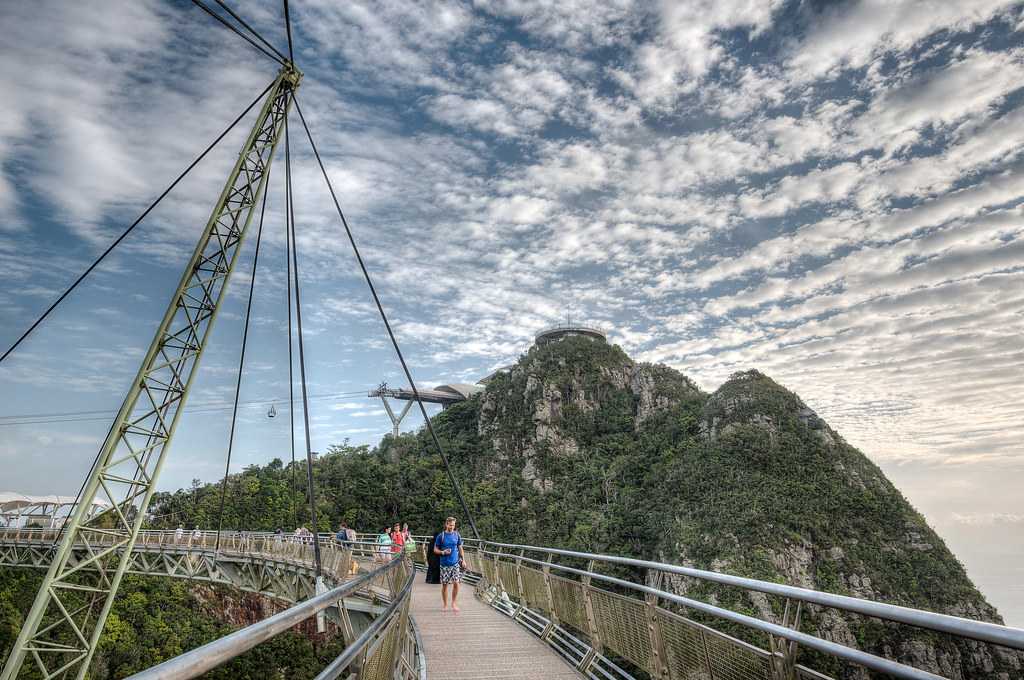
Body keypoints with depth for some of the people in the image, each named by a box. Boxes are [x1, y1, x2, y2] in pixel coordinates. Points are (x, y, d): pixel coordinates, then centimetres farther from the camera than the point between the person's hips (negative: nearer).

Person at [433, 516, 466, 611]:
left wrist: (463, 560, 6)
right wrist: (443, 552, -18)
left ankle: (454, 603, 13)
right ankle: (445, 604, 22)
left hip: (455, 563, 1)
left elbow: (460, 548, 11)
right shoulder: (441, 536, -4)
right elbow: (435, 550, 0)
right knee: (445, 584, 5)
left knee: (456, 583, -6)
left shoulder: (457, 535, 3)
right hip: (445, 564, -1)